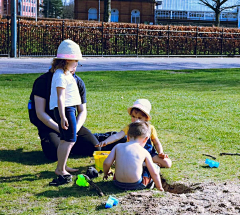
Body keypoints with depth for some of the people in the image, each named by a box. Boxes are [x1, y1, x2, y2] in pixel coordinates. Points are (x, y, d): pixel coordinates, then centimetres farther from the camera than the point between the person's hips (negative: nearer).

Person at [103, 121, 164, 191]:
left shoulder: (118, 147, 4)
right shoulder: (144, 152, -1)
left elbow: (106, 163, -2)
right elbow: (154, 173, 1)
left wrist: (106, 173, 20)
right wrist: (159, 188, 17)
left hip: (118, 183, 4)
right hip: (136, 185, -4)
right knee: (156, 167, 15)